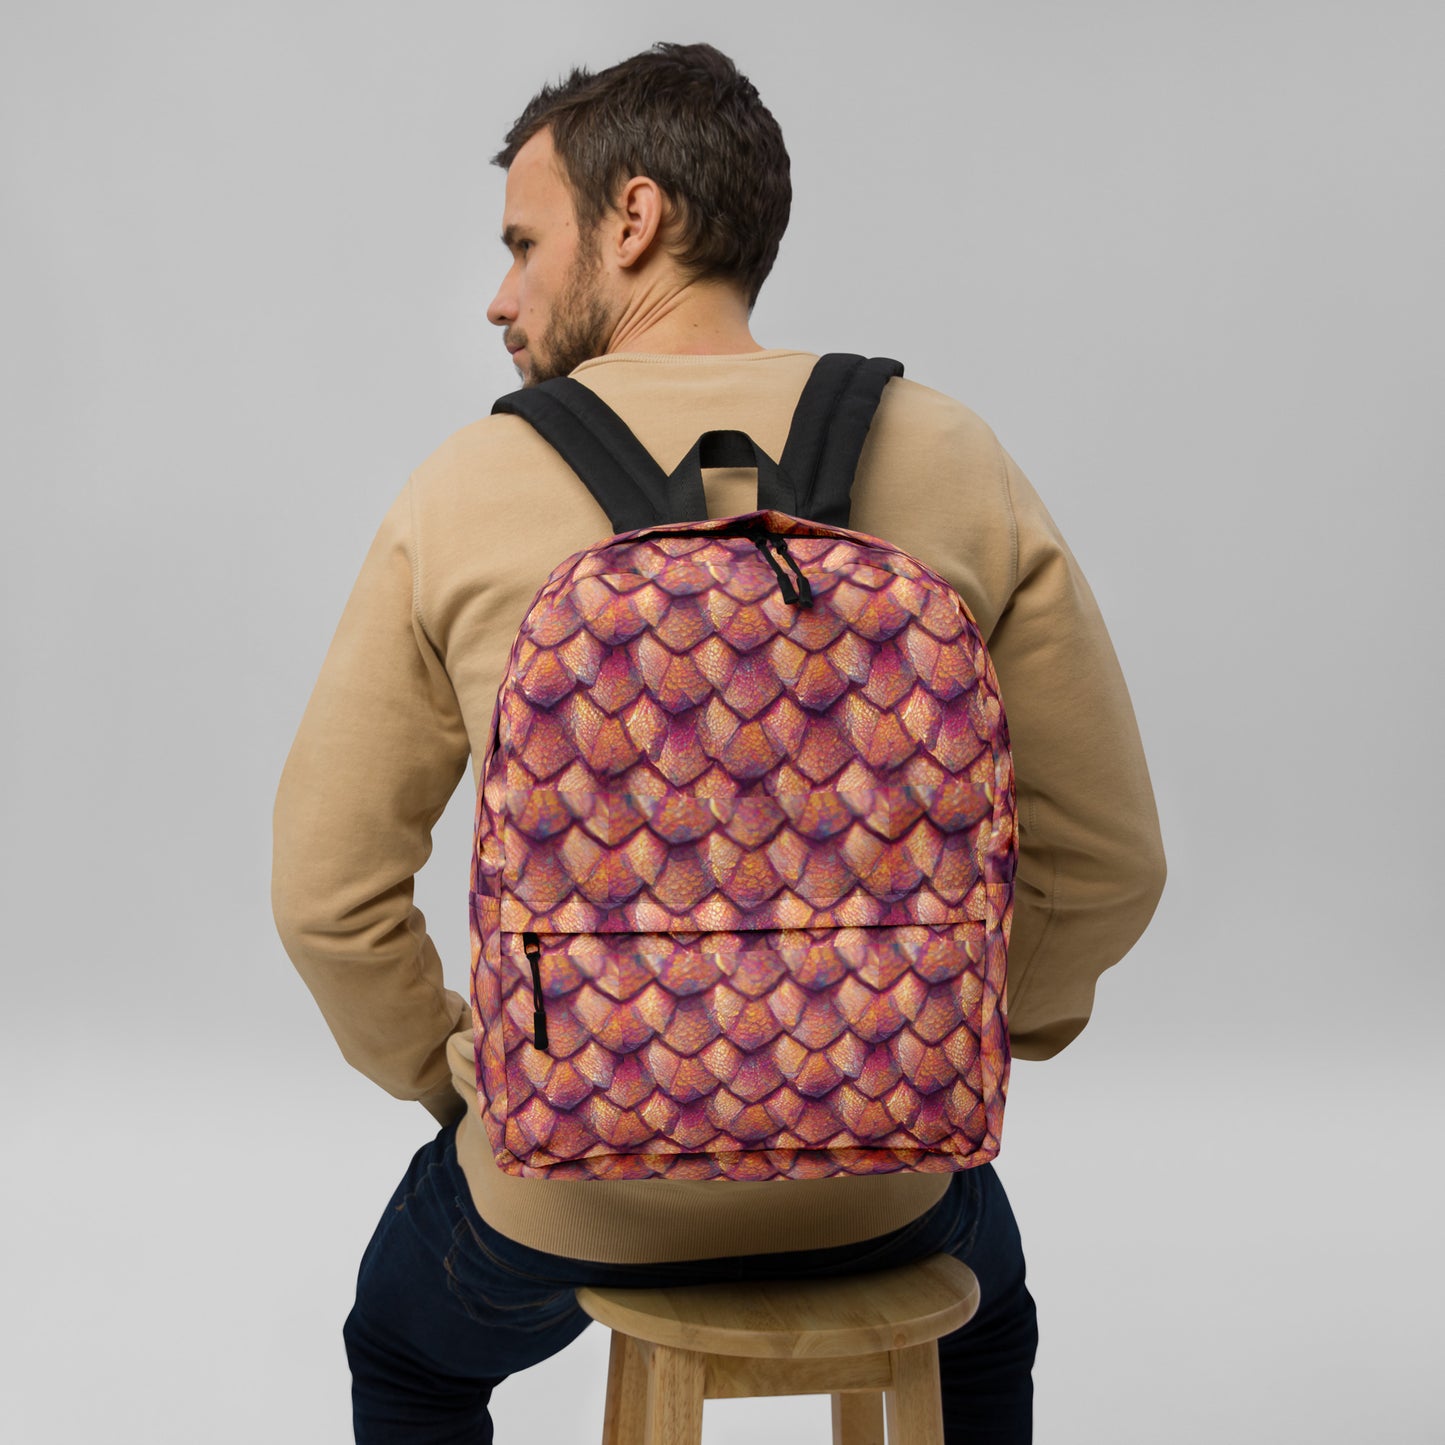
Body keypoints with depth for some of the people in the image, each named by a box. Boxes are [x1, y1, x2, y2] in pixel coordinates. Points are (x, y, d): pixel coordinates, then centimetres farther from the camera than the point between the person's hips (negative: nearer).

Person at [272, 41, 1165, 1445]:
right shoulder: (957, 464, -9)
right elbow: (1107, 864, -5)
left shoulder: (462, 494, -12)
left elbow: (328, 887, -7)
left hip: (570, 1184, -1)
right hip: (877, 1185, 2)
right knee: (980, 1329, 40)